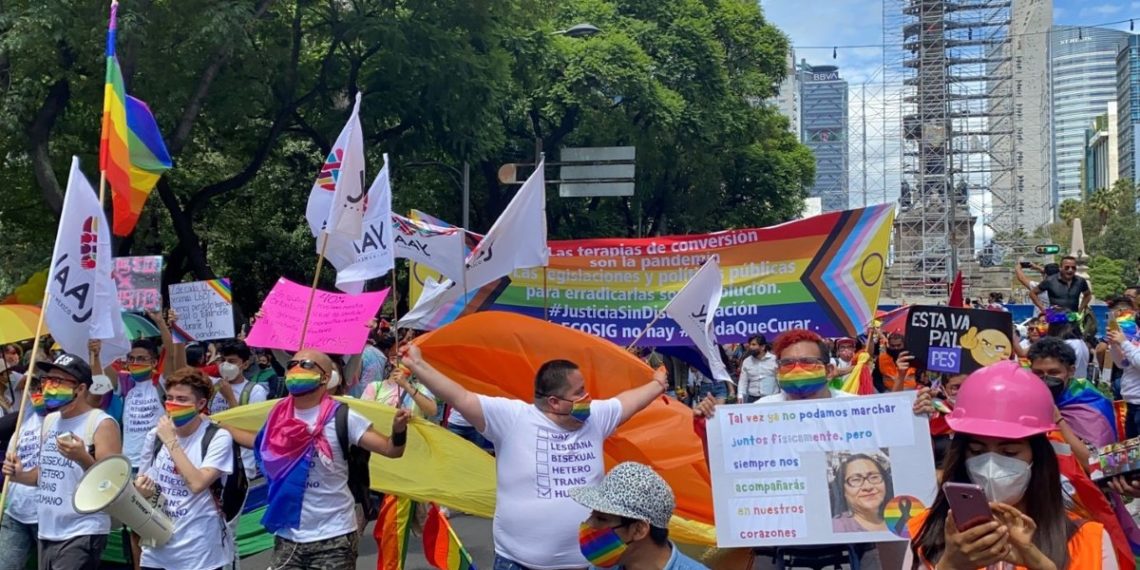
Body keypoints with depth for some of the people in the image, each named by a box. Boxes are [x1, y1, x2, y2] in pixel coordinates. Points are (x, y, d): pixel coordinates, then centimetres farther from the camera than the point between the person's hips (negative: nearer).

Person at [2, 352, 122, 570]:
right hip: (47, 533, 8)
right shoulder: (49, 420, 12)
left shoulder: (101, 424, -11)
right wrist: (20, 476, 4)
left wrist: (82, 458, -31)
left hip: (82, 535, -8)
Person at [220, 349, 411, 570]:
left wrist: (398, 431, -36)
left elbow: (391, 449, -16)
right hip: (287, 536, 5)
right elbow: (261, 442, 22)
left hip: (333, 537, -5)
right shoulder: (279, 414, 2)